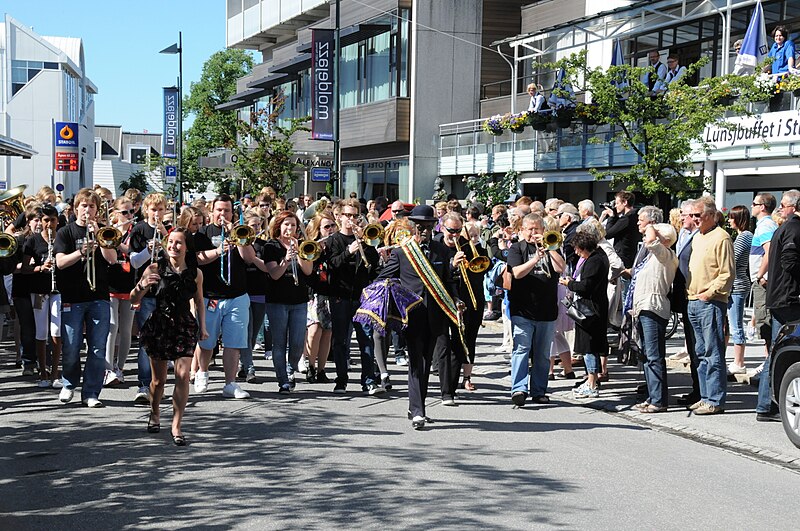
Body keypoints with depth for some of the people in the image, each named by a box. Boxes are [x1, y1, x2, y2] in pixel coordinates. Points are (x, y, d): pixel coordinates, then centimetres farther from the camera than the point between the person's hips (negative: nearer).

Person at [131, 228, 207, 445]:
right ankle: (155, 414, 37)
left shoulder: (195, 272, 1)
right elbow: (133, 300, -8)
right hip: (159, 325, -1)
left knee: (183, 375, -11)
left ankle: (177, 425, -1)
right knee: (159, 379, 9)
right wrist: (142, 285, -28)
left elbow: (199, 301, 16)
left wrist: (202, 326, 9)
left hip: (184, 326, 1)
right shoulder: (156, 268, -7)